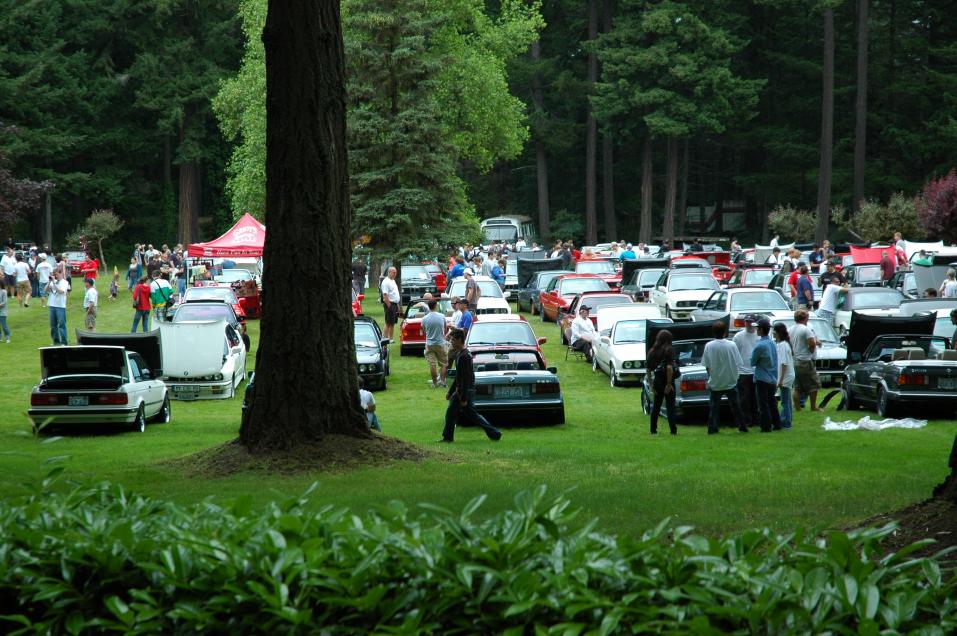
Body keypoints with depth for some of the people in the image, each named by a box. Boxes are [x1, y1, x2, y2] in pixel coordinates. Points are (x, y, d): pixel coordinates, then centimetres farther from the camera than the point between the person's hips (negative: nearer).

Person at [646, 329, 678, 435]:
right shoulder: (669, 350, -13)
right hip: (667, 382, -5)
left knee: (656, 406, 16)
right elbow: (669, 368, -23)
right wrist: (669, 384, -17)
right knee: (670, 407, 1)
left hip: (657, 380, 5)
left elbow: (649, 370, 8)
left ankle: (653, 430, 18)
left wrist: (651, 384, 15)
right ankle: (673, 430, -1)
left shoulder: (653, 351, 4)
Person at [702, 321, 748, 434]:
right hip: (730, 381, 0)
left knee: (714, 405, 7)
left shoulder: (709, 346, -10)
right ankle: (742, 427, 14)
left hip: (715, 382, 0)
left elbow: (707, 366, -4)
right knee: (735, 405, 11)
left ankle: (712, 428, 2)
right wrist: (735, 376, 11)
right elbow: (738, 364, -4)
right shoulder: (731, 345, -10)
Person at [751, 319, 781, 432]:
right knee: (772, 403, 15)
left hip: (762, 379, -7)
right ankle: (777, 424, 18)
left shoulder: (760, 345, -19)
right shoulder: (772, 343, 5)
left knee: (763, 404, -1)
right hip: (772, 379, 7)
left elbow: (752, 362, -9)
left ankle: (766, 426, 0)